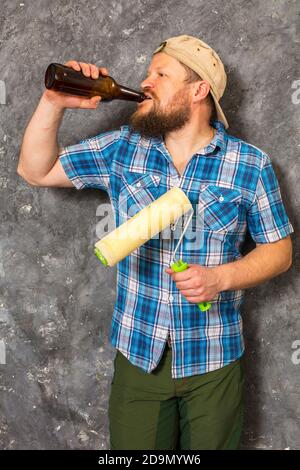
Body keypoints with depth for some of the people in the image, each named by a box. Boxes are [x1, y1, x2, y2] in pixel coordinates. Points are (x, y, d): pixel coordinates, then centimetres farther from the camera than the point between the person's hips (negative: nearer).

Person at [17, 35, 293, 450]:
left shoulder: (251, 165, -7)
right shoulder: (122, 149, 0)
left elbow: (279, 250, -1)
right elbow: (36, 170, 4)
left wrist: (220, 277, -18)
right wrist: (54, 103, -10)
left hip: (213, 360, -1)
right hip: (137, 354, 2)